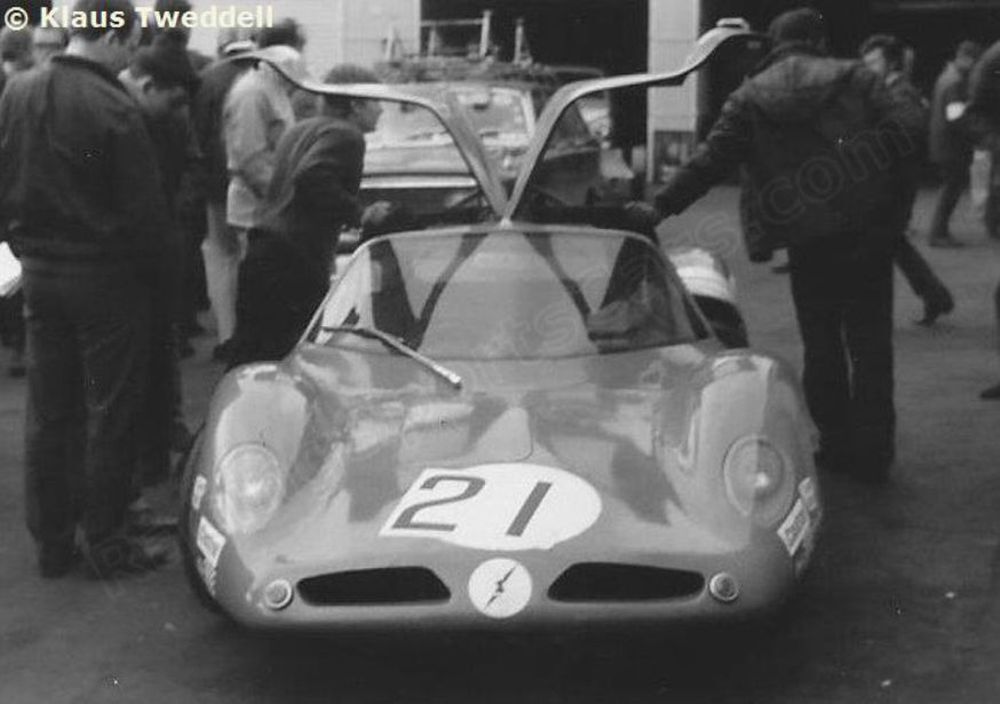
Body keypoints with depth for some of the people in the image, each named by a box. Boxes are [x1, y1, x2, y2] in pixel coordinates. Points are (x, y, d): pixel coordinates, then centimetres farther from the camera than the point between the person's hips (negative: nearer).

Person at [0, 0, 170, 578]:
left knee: (48, 414, 14)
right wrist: (145, 259, 2)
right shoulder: (114, 108, -19)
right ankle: (106, 544, 13)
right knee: (110, 416, 5)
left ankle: (52, 542, 22)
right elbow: (145, 209, -16)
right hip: (106, 276, -6)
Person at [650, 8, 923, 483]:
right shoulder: (855, 80, 3)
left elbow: (710, 162, -3)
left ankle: (836, 447, 18)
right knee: (870, 345, 8)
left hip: (807, 245, 1)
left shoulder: (749, 98, 4)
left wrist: (662, 204, 0)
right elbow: (905, 133, -8)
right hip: (869, 234, -1)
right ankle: (872, 453, 10)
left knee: (821, 347, 15)